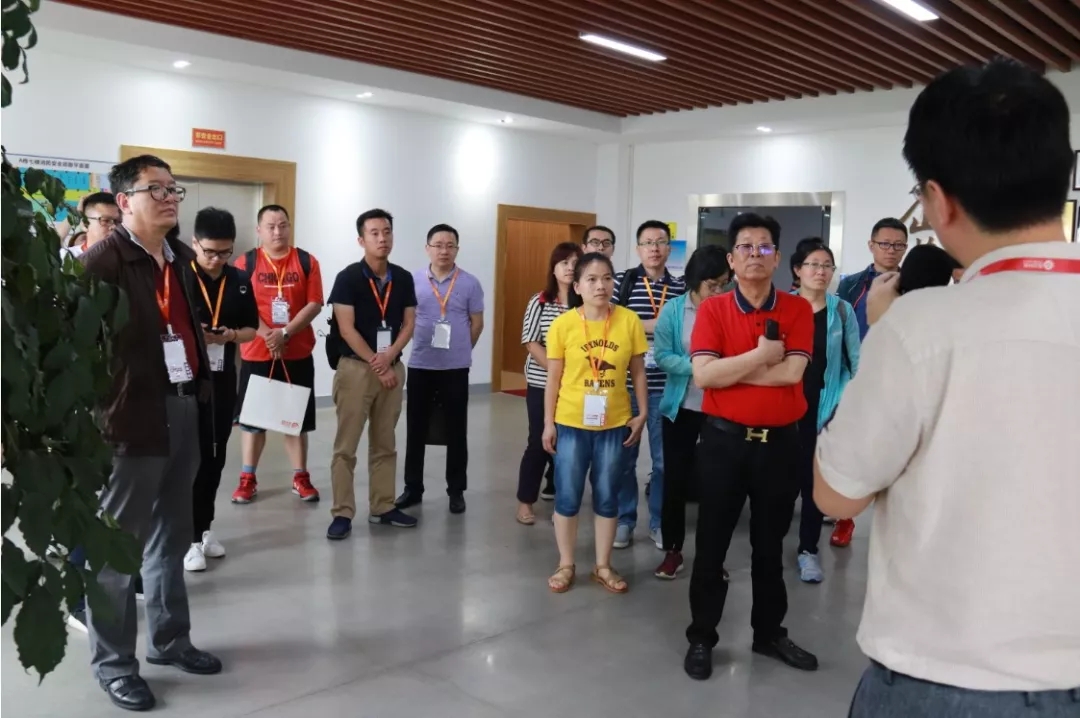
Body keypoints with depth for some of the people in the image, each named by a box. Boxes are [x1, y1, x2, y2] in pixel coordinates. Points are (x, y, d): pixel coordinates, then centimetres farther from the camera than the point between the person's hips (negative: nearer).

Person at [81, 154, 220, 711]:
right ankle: (113, 662, 20)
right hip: (131, 415, -8)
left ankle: (169, 639, 35)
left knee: (171, 535, 19)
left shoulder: (180, 258, 13)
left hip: (182, 409, 8)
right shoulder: (102, 260, -12)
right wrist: (99, 410, -20)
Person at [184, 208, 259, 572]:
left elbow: (251, 329, 11)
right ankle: (189, 535, 6)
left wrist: (231, 335, -10)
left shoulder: (240, 281, 5)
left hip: (223, 378, 5)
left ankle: (204, 526, 26)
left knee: (215, 456, 12)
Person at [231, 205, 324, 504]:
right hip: (256, 354, 0)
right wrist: (268, 336, -19)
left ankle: (301, 477, 17)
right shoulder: (246, 262, 1)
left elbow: (314, 304, -5)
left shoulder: (307, 262, 2)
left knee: (297, 418, 7)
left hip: (298, 355, 0)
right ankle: (248, 479, 18)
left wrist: (284, 334, -16)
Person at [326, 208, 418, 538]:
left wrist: (389, 356, -10)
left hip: (392, 367, 5)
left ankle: (382, 507, 21)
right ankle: (342, 513, 5)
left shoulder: (403, 279, 6)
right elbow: (346, 329, -12)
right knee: (346, 445, -2)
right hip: (355, 366, -4)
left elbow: (409, 324, 6)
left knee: (385, 444, 11)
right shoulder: (348, 278, -8)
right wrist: (375, 364, -12)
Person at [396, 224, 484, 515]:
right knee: (415, 428, 8)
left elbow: (477, 323, 6)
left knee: (456, 430, 6)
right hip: (420, 365, 1)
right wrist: (422, 346, 4)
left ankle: (456, 490, 17)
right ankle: (413, 488, 20)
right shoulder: (412, 280, 1)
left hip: (456, 367, -1)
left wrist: (460, 350, 8)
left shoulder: (470, 283, -1)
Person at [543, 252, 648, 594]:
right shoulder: (563, 325, -8)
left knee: (607, 498, 12)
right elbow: (553, 378, -3)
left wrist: (642, 413, 0)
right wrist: (548, 423, -2)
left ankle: (603, 566, 27)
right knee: (567, 497, 9)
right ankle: (566, 564, 26)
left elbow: (638, 372, 2)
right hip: (571, 423, -1)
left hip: (614, 424, 1)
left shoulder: (629, 321, -6)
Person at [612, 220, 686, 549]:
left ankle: (659, 523, 23)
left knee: (664, 459, 8)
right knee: (624, 456, 9)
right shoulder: (621, 282, 0)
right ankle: (623, 520, 23)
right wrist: (651, 326, -14)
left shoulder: (681, 287, 6)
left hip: (665, 386, 2)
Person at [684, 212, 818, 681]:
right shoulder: (712, 309, -3)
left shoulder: (798, 309, 0)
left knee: (770, 544, 16)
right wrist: (760, 355, -16)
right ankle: (701, 637, 21)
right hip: (724, 438, -1)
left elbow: (792, 371, -14)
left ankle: (769, 633, 33)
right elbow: (703, 374, -16)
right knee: (712, 543, 7)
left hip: (779, 441, 2)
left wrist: (730, 369, -13)